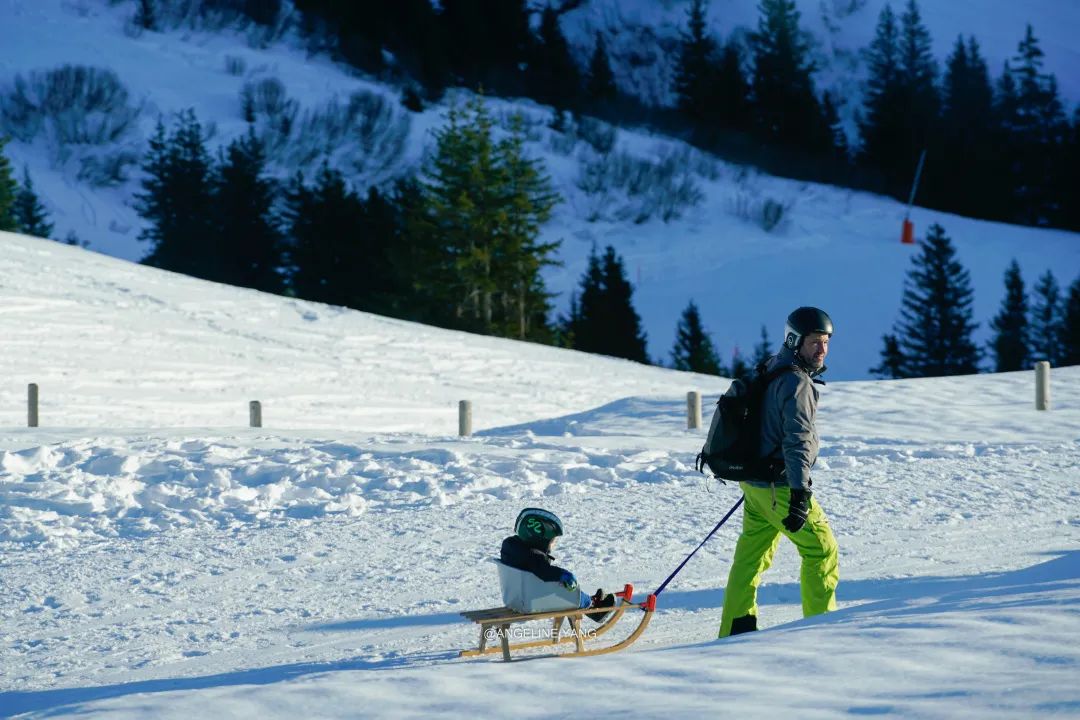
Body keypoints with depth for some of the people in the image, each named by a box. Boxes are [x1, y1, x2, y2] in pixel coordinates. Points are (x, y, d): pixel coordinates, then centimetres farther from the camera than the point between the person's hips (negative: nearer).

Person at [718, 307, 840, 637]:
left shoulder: (769, 371, 13)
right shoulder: (796, 382, -18)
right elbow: (798, 439, -26)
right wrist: (799, 493, -32)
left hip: (753, 481, 10)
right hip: (780, 485, -9)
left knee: (751, 554, 12)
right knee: (822, 549, 0)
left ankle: (735, 628, 13)